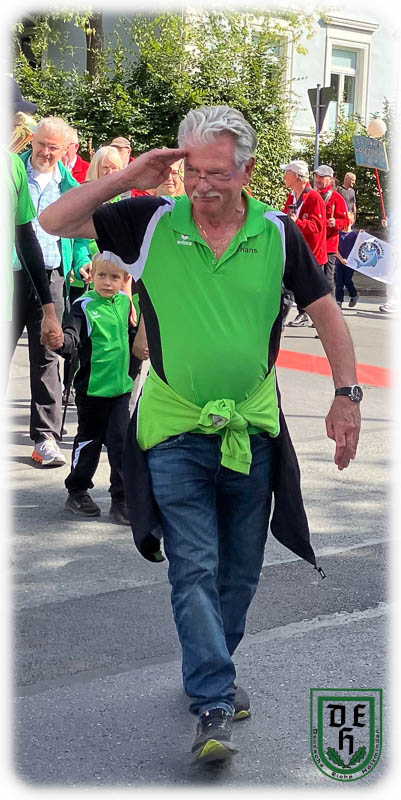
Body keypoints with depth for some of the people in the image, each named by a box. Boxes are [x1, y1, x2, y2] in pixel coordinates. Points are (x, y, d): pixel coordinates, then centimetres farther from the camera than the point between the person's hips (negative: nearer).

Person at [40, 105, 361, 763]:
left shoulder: (278, 234, -1)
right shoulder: (154, 222, -4)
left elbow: (326, 312, 6)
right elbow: (55, 221, -3)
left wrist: (346, 396, 0)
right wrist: (129, 177, -13)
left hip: (253, 431, 3)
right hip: (175, 432, -2)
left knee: (240, 570, 14)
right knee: (195, 569, -8)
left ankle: (210, 674, 34)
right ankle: (214, 709, -6)